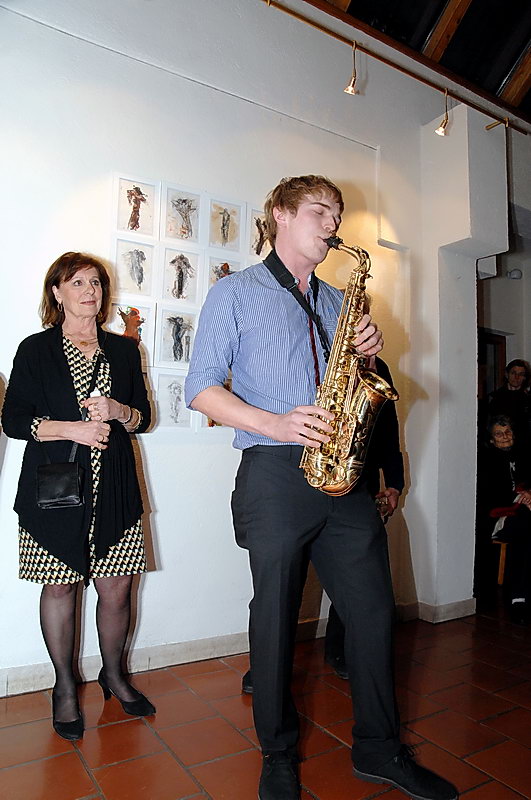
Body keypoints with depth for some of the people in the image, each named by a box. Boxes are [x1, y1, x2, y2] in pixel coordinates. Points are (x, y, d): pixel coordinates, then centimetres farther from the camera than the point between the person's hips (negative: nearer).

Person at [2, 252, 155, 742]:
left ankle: (114, 675, 30)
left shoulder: (124, 350, 12)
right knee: (59, 587, 6)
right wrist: (71, 429, -15)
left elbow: (143, 417, 12)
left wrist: (117, 411, -9)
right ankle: (65, 687, 29)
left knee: (117, 589, 4)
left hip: (114, 488, 2)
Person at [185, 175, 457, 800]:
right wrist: (273, 424, -17)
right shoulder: (235, 293, 5)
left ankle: (379, 749, 30)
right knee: (275, 617, 5)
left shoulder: (336, 300, 22)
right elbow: (202, 386, -3)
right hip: (275, 474, -5)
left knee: (372, 609, 9)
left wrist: (369, 351, 2)